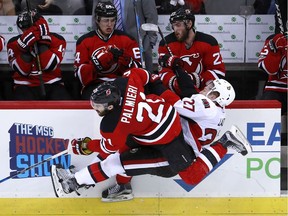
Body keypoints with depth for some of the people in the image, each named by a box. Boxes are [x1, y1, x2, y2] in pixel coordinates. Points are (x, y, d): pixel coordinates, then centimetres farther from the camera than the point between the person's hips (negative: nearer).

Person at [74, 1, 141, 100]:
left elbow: (138, 69, 2)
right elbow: (80, 73, -2)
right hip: (94, 85, -1)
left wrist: (124, 58, -17)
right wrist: (97, 63, -20)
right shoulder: (85, 41, 5)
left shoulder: (126, 39, 6)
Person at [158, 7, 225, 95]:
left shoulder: (208, 42, -6)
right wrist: (175, 83, -28)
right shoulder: (166, 43, -5)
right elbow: (164, 72, -7)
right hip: (177, 93, 1)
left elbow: (218, 71, -7)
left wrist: (197, 80, -20)